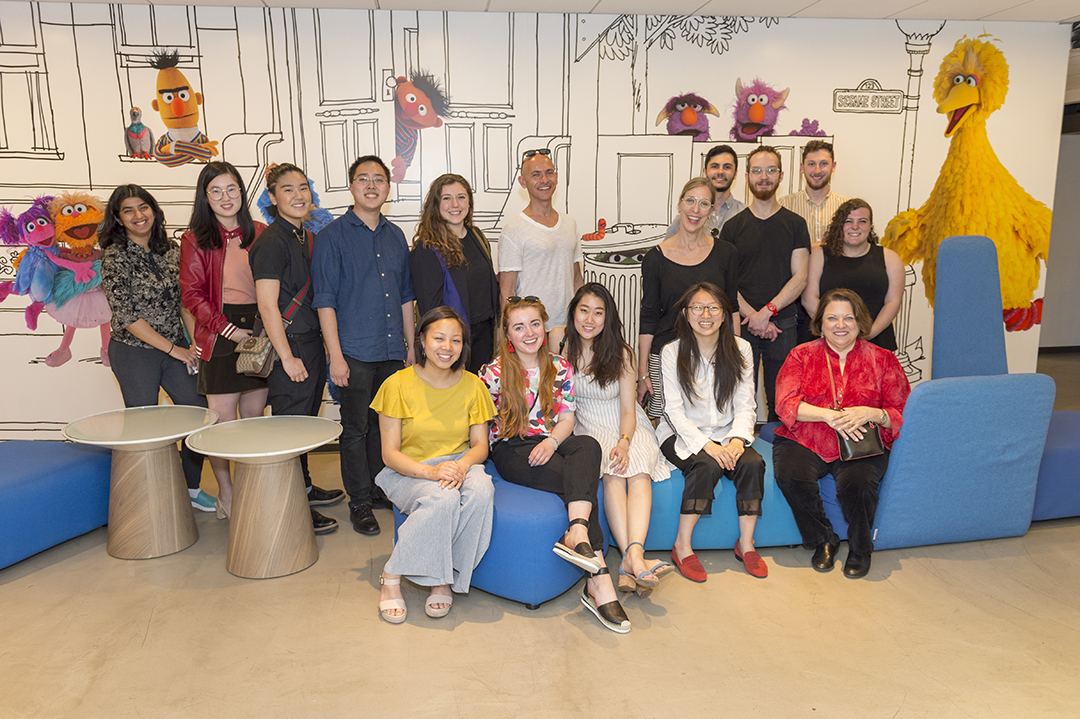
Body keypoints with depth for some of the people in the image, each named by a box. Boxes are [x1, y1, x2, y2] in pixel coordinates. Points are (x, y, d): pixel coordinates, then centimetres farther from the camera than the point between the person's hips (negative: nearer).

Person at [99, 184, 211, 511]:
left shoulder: (171, 250, 5)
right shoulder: (115, 256, -10)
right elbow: (126, 315, -14)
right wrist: (173, 349, -13)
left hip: (177, 348, 5)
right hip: (134, 353, -5)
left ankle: (191, 487, 24)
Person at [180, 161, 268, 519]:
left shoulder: (259, 233, 9)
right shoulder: (195, 240, 1)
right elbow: (192, 294, -3)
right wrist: (228, 329, -12)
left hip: (258, 329, 3)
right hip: (220, 336, -3)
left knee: (255, 417, 8)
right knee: (222, 420, -1)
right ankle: (225, 492, 16)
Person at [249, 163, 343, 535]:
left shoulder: (305, 237, 13)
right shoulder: (273, 241, -14)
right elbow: (267, 304, -19)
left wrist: (324, 345, 18)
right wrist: (287, 357, -19)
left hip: (312, 344, 9)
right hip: (290, 346, -9)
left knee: (305, 421, 19)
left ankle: (304, 488, 35)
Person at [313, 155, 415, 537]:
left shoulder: (395, 235, 12)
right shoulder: (333, 236, -4)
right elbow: (325, 301, -7)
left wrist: (411, 345, 14)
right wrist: (335, 355, -12)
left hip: (392, 351, 5)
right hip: (355, 351, -5)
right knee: (356, 429, 3)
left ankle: (381, 487, 30)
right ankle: (360, 502, 16)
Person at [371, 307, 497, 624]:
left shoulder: (471, 385, 1)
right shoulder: (398, 384, -8)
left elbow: (480, 445, 4)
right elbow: (390, 454, -8)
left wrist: (463, 466, -20)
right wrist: (431, 471, -26)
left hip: (460, 464, 3)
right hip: (410, 471, -3)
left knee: (481, 490, -32)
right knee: (442, 499, -36)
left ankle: (445, 579, -17)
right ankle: (392, 577, -18)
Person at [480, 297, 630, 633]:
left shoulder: (560, 368, 11)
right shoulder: (495, 372, 1)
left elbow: (566, 420, 6)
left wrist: (551, 442, -14)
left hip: (549, 444, 4)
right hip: (511, 451, -4)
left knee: (588, 446, -34)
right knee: (583, 481, -30)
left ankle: (576, 534, -47)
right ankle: (600, 578, -35)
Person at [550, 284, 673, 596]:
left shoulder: (621, 353, -4)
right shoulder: (559, 340, -3)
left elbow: (628, 411, -5)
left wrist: (624, 443, -25)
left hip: (627, 427, 1)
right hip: (587, 428, -1)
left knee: (638, 471, -30)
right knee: (613, 473, -30)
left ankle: (633, 556, -47)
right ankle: (633, 560, -43)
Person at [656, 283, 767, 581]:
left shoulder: (740, 349, 2)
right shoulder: (672, 353, -7)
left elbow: (746, 405, 0)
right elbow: (674, 411, -11)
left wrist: (738, 439, -19)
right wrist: (706, 444, -24)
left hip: (726, 434, 3)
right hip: (683, 436, -3)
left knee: (752, 463, -25)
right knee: (707, 466, -32)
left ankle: (746, 543, -7)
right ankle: (682, 546, -17)